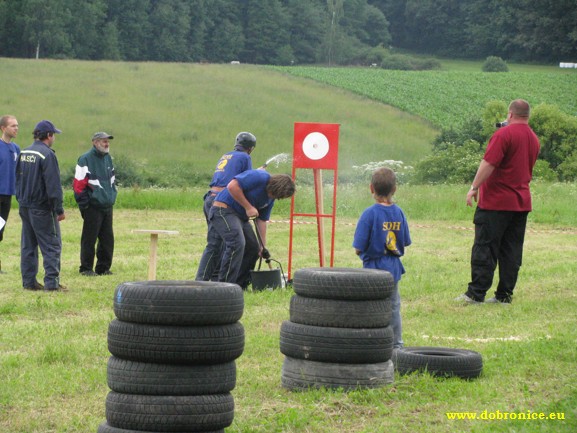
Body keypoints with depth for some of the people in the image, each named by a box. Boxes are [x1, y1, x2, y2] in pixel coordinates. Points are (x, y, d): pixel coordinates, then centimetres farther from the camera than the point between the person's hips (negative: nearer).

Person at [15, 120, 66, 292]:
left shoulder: (23, 153, 9)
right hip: (42, 209, -8)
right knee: (51, 245, -4)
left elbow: (18, 179, 14)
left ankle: (29, 281, 14)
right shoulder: (47, 154, -15)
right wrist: (59, 209, -14)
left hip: (25, 207, 8)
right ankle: (51, 282, -8)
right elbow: (53, 185, -17)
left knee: (28, 245, 12)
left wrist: (21, 200, 19)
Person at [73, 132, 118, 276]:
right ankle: (86, 268, 5)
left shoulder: (108, 159, 15)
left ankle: (103, 267, 16)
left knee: (107, 239, 7)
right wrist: (83, 204, -12)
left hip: (107, 206, 7)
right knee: (89, 239, -2)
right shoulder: (85, 160, -10)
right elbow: (78, 184, -11)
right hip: (93, 207, -7)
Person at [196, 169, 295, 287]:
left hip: (241, 216, 10)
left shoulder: (271, 198, 7)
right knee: (237, 243, -24)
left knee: (254, 248, 11)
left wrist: (263, 246, 3)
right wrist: (248, 207, -22)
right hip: (224, 208, -10)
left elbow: (261, 220, 10)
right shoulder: (259, 177, -21)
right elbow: (232, 186, -28)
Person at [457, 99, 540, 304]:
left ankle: (476, 293, -4)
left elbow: (488, 164, -18)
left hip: (496, 201, -7)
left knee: (484, 248, -3)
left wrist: (474, 187, -16)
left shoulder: (504, 134, -12)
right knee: (511, 251, 8)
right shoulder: (534, 139, 12)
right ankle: (505, 294, 8)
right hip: (522, 201, 7)